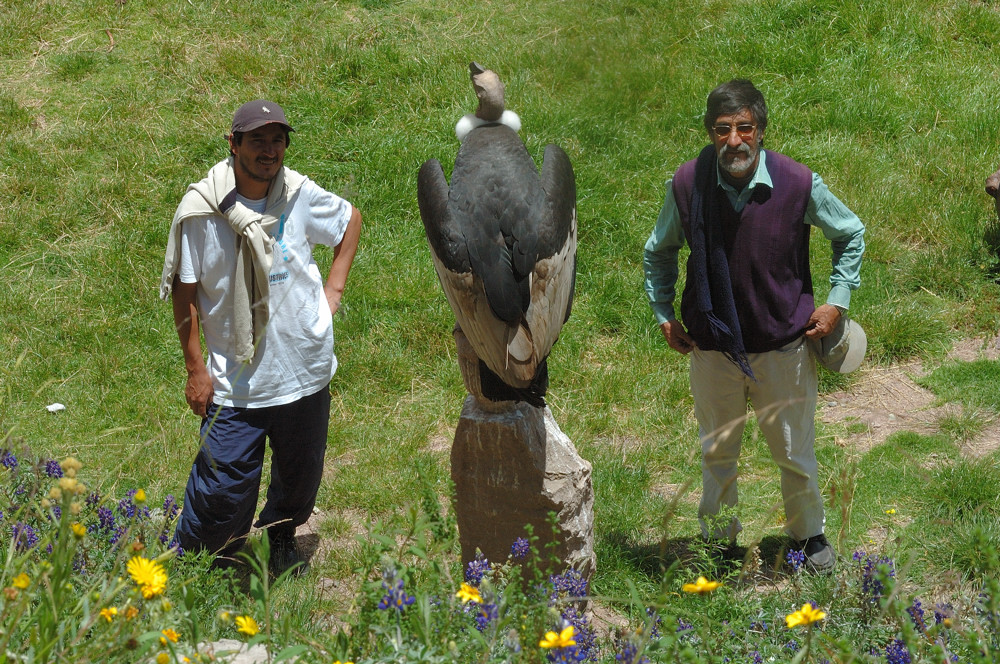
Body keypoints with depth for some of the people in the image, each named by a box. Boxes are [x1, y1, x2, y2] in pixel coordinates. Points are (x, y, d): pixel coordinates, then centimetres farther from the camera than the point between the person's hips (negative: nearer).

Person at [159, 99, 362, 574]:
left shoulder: (300, 195, -5)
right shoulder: (200, 209, -13)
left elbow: (351, 219, 16)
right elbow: (185, 291, -4)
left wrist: (333, 289, 8)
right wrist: (195, 368, -5)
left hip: (304, 370, 3)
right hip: (234, 378, -3)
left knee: (300, 475, 19)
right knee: (225, 488, -3)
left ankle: (282, 536, 48)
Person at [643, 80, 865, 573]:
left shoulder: (799, 184, -16)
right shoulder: (687, 184, -13)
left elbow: (850, 234, 4)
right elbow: (659, 252, 8)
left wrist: (837, 301, -1)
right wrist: (664, 315, 5)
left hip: (784, 344, -1)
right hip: (712, 345, 1)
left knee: (794, 452, 14)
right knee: (716, 453, 16)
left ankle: (810, 534, 38)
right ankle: (718, 539, 36)